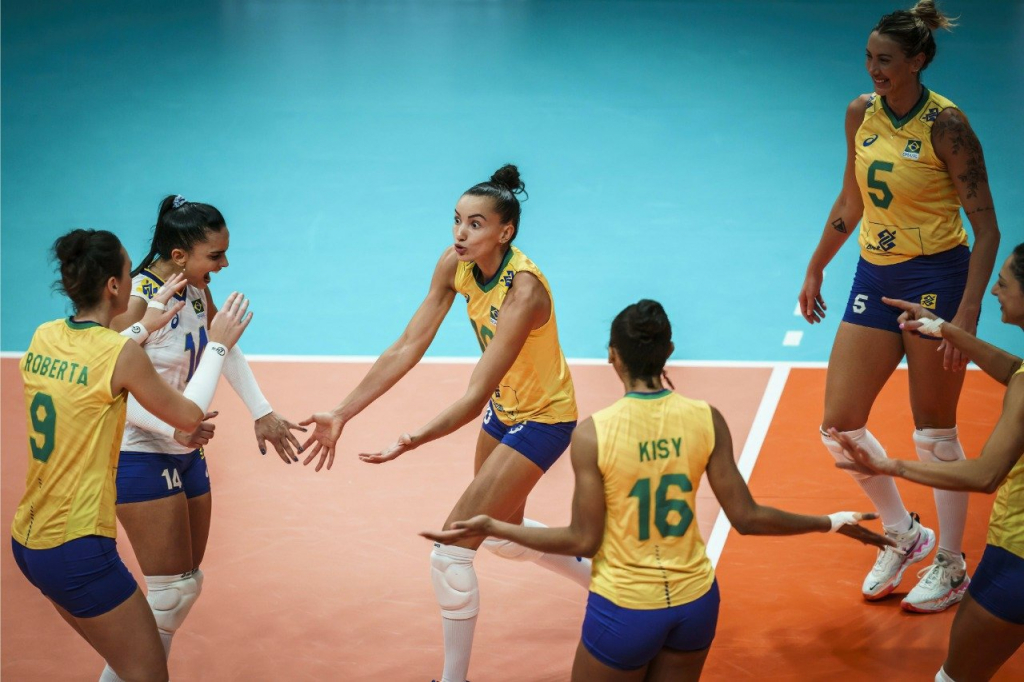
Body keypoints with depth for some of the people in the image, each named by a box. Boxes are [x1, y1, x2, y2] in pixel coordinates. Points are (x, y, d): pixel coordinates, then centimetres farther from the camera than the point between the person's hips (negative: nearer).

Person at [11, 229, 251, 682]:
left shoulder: (45, 337, 4)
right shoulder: (121, 354, -15)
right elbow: (188, 416, -1)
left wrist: (143, 326, 29)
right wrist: (218, 346, 10)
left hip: (28, 540, 8)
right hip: (77, 549, -8)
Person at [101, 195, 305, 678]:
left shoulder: (197, 289, 0)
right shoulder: (137, 300, -23)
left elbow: (225, 351, 12)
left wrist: (262, 412, 1)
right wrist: (174, 427, -40)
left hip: (186, 453, 9)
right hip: (141, 457, -9)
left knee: (188, 585, 14)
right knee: (170, 594, -8)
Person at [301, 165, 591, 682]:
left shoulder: (523, 288, -34)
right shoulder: (455, 265, -12)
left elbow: (476, 396, -37)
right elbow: (406, 348, -12)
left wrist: (416, 440, -51)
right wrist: (342, 413, -18)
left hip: (542, 420, -8)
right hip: (505, 408, 8)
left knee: (452, 549, -11)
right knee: (501, 532, 26)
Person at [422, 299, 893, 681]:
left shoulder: (593, 433, -16)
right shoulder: (706, 420, -8)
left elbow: (583, 541, -12)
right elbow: (746, 518, -5)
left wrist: (491, 527, -2)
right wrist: (832, 523, 10)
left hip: (624, 608, -3)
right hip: (693, 599, 4)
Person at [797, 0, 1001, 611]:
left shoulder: (945, 123, -15)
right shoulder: (861, 113, 3)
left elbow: (986, 228, -13)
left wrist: (967, 314, -20)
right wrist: (816, 269, 21)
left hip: (935, 277, -6)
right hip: (874, 279, 6)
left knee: (935, 431, 2)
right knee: (840, 426, 4)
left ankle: (952, 565, 21)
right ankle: (905, 534, 27)